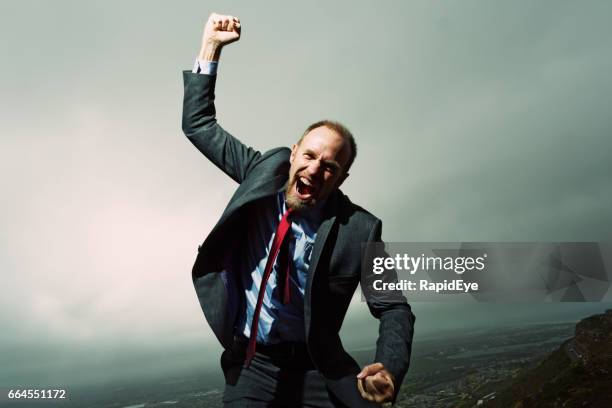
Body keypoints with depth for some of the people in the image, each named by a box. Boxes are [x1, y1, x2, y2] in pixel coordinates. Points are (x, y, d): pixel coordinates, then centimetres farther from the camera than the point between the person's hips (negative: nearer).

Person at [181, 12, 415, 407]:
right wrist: (210, 46, -5)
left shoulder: (358, 229, -17)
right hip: (250, 365, 2)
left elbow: (393, 308, -10)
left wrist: (389, 369, -30)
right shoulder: (264, 172, -7)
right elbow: (198, 124, 2)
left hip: (314, 372, -1)